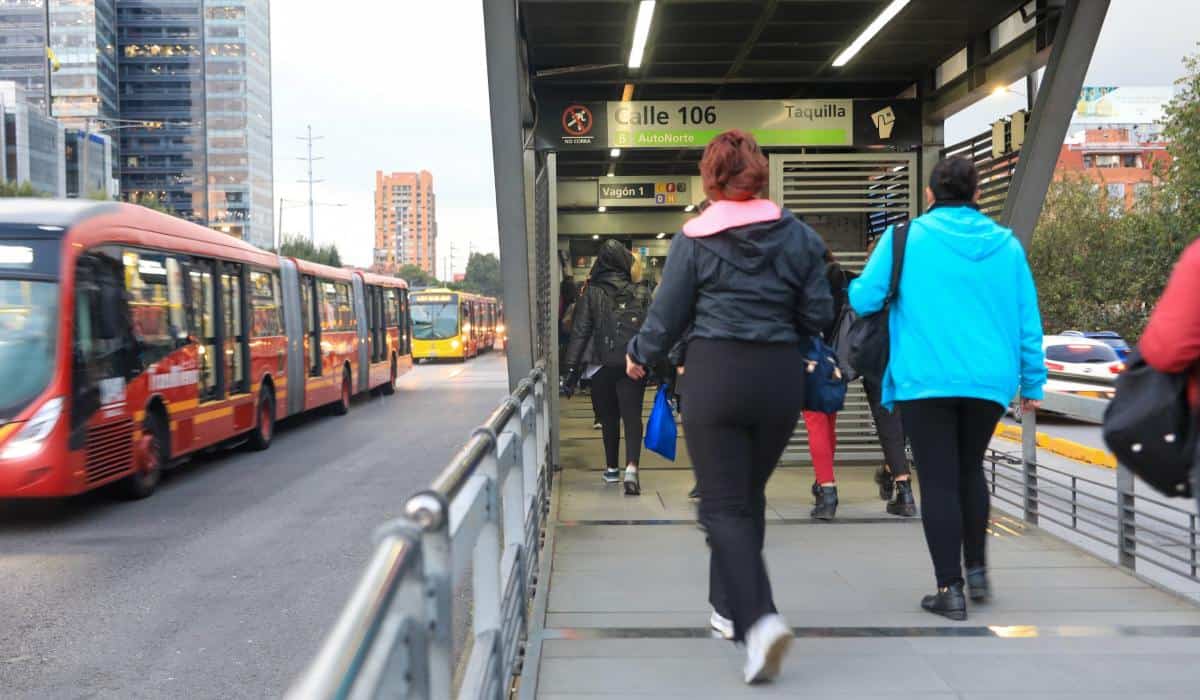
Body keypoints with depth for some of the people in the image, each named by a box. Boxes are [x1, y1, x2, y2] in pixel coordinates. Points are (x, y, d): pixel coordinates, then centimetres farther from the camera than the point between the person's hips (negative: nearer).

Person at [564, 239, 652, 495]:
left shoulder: (591, 294, -1)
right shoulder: (640, 294, 3)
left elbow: (580, 333, -4)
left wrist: (572, 369, -2)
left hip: (601, 367, 0)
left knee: (608, 418, 14)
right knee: (632, 416, -2)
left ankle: (612, 469, 24)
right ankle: (631, 467, -20)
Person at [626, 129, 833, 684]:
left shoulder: (695, 238, -3)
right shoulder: (798, 235, 4)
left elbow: (667, 316, 1)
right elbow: (819, 314, 5)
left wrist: (641, 357, 20)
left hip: (714, 373, -3)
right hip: (781, 376, 4)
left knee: (724, 506, -1)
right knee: (749, 495, 18)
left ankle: (759, 618, -19)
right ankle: (729, 607, 31)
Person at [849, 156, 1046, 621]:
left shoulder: (906, 238, -1)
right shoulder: (1006, 244, 8)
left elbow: (863, 299, -4)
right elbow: (1028, 318, 8)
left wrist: (854, 289, 20)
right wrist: (1033, 381, 15)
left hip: (925, 379, -3)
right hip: (990, 380, 4)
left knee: (939, 480, 2)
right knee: (970, 469, 22)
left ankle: (950, 590, 4)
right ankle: (976, 570, 24)